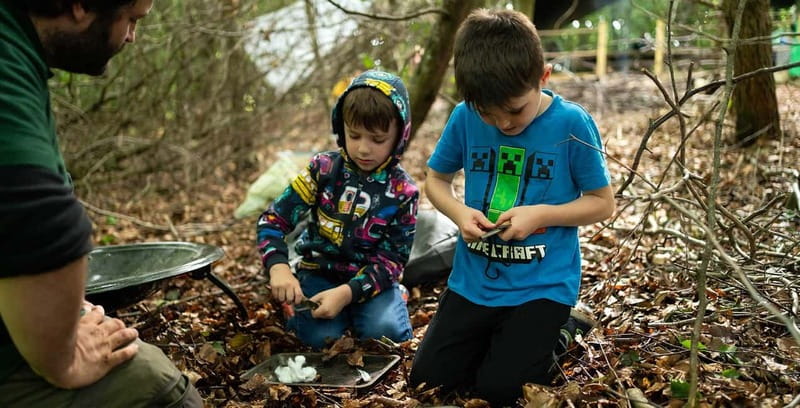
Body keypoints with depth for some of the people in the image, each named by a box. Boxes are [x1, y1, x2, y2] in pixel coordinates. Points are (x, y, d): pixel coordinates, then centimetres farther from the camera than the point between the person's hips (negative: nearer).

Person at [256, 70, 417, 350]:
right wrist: (278, 267, -27)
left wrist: (348, 292, -27)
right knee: (319, 335, -25)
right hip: (320, 272, 0)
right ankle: (297, 309, 9)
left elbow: (392, 259, -11)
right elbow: (273, 220, -8)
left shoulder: (403, 191, -9)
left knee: (385, 331, -26)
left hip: (371, 279, 1)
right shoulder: (323, 169, -8)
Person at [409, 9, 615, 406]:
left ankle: (550, 333, 22)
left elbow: (602, 202, -7)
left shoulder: (572, 125, -15)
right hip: (473, 280, 4)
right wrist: (459, 211, -15)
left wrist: (540, 214, -22)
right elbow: (435, 179, 7)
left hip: (541, 285, -3)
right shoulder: (465, 117, -8)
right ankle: (497, 335, 30)